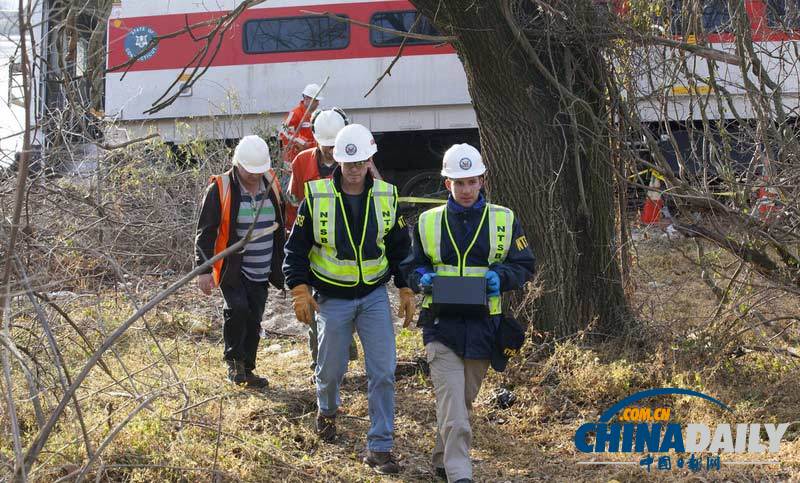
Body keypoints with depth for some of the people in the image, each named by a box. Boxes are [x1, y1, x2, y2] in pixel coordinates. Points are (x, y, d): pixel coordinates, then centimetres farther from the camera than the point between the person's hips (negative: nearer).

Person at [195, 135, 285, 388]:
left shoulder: (271, 184, 5)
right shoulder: (220, 188, -11)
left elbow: (279, 227, 17)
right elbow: (205, 232, -9)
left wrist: (281, 266, 19)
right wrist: (204, 269, -14)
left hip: (261, 271, 5)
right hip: (231, 269, -5)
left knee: (253, 320, 8)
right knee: (237, 309, -22)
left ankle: (246, 370, 21)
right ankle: (234, 361, -2)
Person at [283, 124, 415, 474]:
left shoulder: (386, 197, -1)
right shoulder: (316, 198, -9)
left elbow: (400, 248, 9)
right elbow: (296, 248, -3)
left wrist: (406, 290, 7)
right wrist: (300, 291, -10)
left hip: (375, 296, 1)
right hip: (332, 298, -1)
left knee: (383, 372, -6)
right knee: (332, 368, 12)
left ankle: (379, 448, 1)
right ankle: (327, 410, 47)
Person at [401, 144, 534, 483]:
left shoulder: (504, 220, 5)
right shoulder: (428, 222, 6)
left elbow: (524, 266, 9)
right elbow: (410, 267, 14)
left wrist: (501, 276, -12)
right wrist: (421, 278, -9)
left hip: (483, 326, 2)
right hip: (442, 325, -1)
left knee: (464, 401, 16)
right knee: (453, 409, -13)